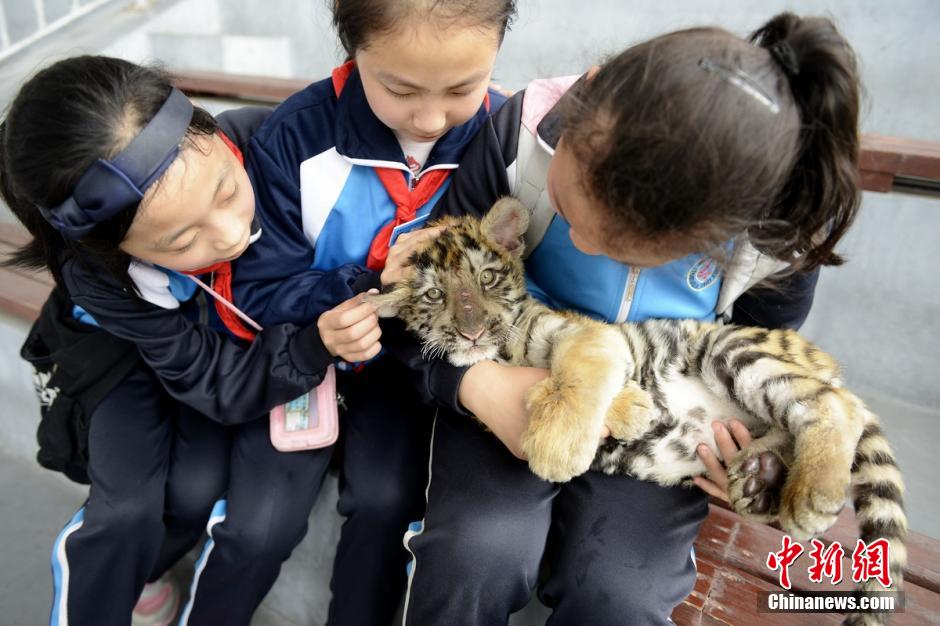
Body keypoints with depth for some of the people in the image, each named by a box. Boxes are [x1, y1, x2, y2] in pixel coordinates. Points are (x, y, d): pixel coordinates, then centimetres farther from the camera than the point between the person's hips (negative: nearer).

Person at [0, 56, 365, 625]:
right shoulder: (98, 274, -29)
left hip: (295, 339, 1)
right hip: (155, 356, 0)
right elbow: (222, 385, -24)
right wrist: (318, 344, -41)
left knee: (264, 528, -15)